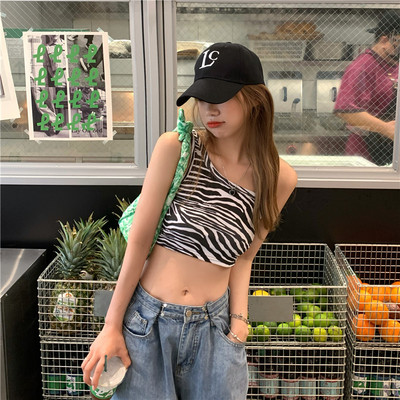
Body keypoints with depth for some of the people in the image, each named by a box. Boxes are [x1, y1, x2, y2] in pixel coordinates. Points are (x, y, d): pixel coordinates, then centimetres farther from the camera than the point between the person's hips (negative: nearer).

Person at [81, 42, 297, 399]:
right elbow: (139, 239, -9)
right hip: (146, 319, -1)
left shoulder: (280, 178, -3)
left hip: (213, 328, 2)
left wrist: (239, 322, -4)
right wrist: (112, 327, -6)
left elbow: (241, 257, 7)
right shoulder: (175, 148, -11)